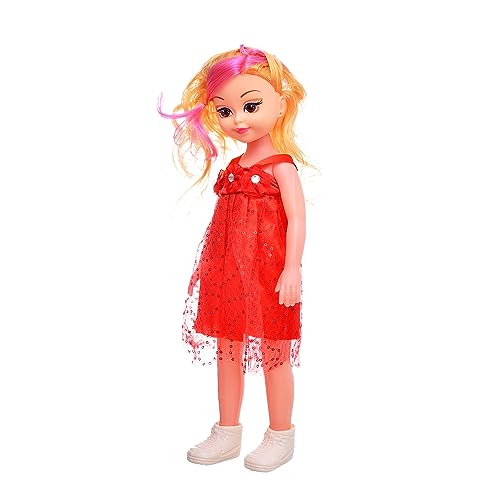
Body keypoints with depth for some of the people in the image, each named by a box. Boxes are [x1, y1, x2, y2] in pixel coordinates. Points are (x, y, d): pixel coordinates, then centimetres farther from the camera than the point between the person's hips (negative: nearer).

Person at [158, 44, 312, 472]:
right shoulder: (234, 168, 11)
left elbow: (297, 220, -15)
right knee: (227, 353, 13)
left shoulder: (281, 165, -10)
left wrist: (291, 269, -22)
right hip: (229, 276, 7)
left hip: (268, 275, -7)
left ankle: (281, 436, 20)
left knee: (273, 354, 4)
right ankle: (227, 433, 27)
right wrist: (213, 269, 16)